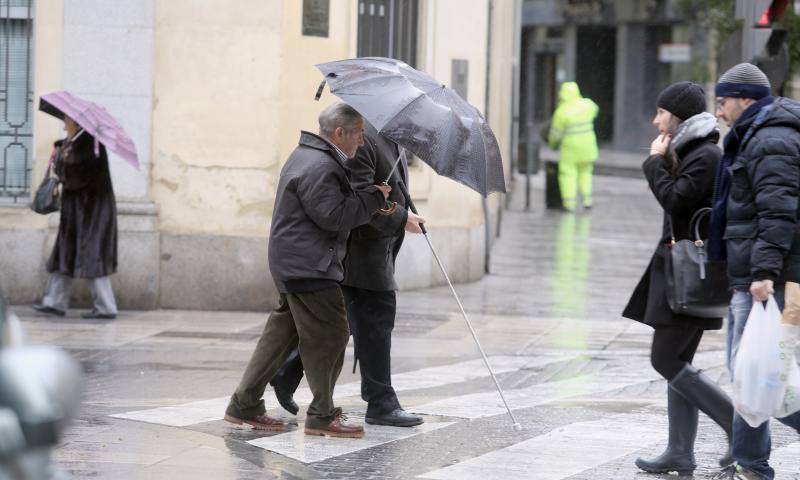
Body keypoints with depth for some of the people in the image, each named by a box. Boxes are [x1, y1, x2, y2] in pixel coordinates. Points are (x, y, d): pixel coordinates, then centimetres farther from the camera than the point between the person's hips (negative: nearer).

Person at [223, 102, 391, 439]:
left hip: (293, 264, 11)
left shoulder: (307, 156, 18)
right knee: (328, 335, -6)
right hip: (308, 268, -11)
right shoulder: (319, 168, -19)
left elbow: (337, 206, 24)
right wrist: (375, 197, -13)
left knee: (283, 332, 14)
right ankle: (321, 416, 0)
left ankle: (244, 405, 17)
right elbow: (334, 216, -24)